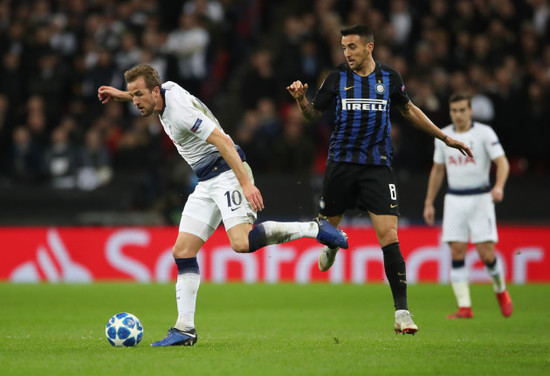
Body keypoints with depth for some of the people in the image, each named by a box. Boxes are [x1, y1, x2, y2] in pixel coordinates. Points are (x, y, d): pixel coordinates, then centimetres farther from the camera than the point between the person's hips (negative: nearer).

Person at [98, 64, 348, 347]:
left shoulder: (180, 111, -21)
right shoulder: (166, 89, 6)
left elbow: (223, 141, -26)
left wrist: (246, 183, -32)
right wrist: (121, 94, 35)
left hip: (227, 173, -10)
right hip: (206, 183, 10)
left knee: (241, 243, -29)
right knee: (182, 251, 1)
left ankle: (313, 229, -14)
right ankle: (185, 329, 1)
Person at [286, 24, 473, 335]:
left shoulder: (389, 77, 3)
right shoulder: (337, 78, 0)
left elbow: (409, 110, 18)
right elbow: (314, 114, 8)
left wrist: (445, 137, 21)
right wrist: (301, 100, -14)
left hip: (378, 166, -1)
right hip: (341, 163, 1)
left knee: (389, 236, -13)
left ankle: (402, 312, -13)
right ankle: (332, 246, 53)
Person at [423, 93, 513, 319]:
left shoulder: (484, 133, -5)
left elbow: (502, 162, -12)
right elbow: (437, 171, 17)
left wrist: (499, 186, -31)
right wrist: (429, 203, 15)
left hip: (480, 198, -3)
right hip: (454, 200, 3)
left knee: (487, 254, -8)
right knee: (457, 253, -7)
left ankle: (501, 291, 21)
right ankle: (464, 307, -6)